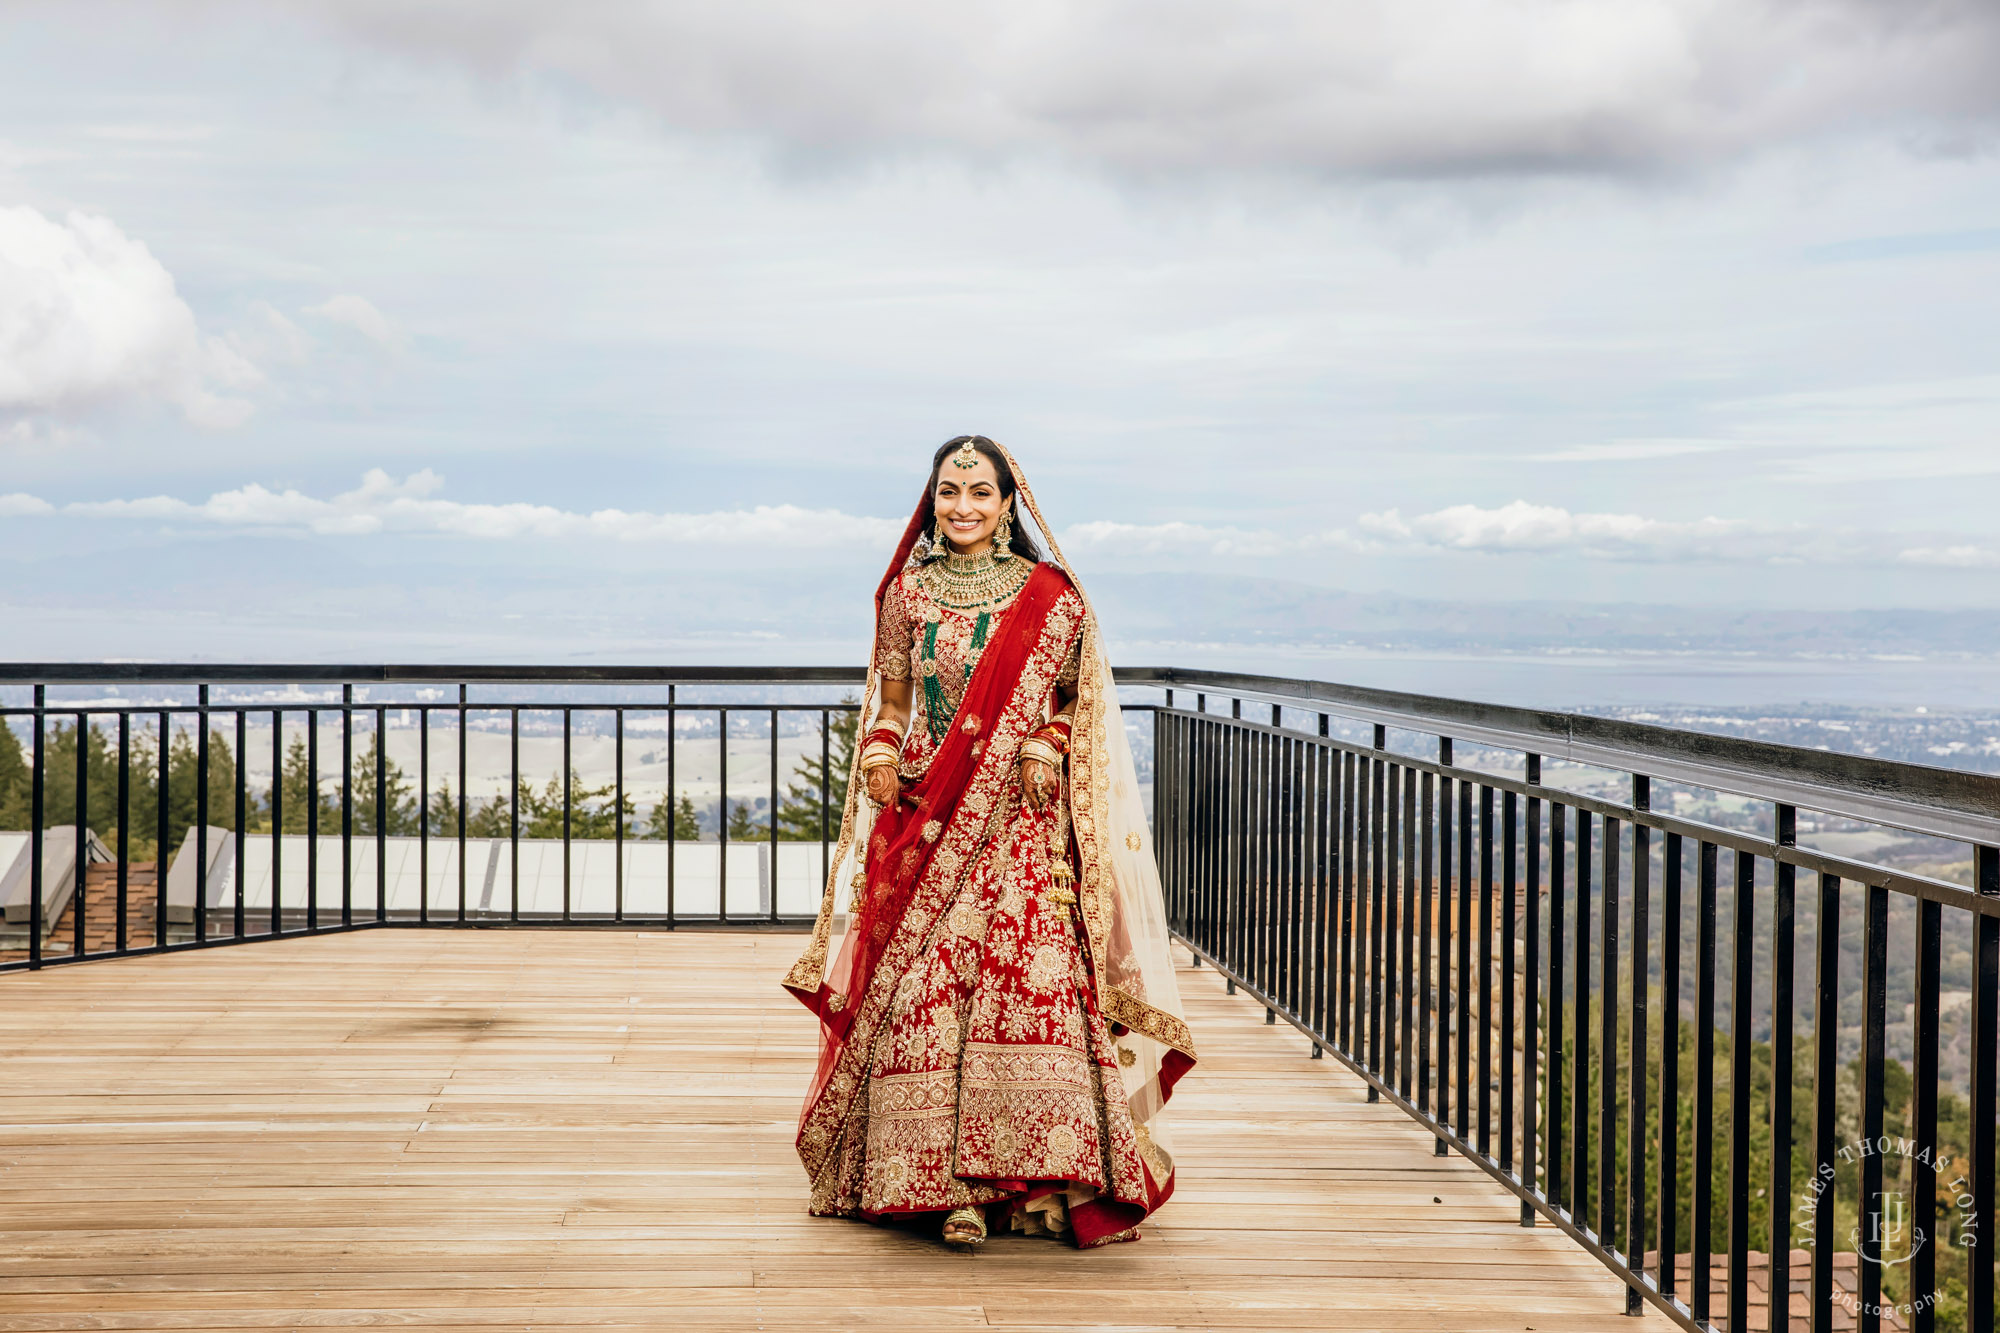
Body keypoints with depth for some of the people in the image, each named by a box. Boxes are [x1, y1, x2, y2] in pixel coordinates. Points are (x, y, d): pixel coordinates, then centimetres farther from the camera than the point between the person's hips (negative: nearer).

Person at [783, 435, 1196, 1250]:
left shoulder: (1050, 596, 5)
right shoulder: (905, 594, 11)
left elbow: (1070, 701, 10)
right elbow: (891, 707, 16)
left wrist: (1046, 749, -9)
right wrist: (880, 763, -2)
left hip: (1021, 824, -1)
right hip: (928, 823, 1)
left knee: (1031, 976, -11)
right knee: (929, 987, -8)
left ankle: (1040, 1180, -4)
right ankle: (951, 1184, -5)